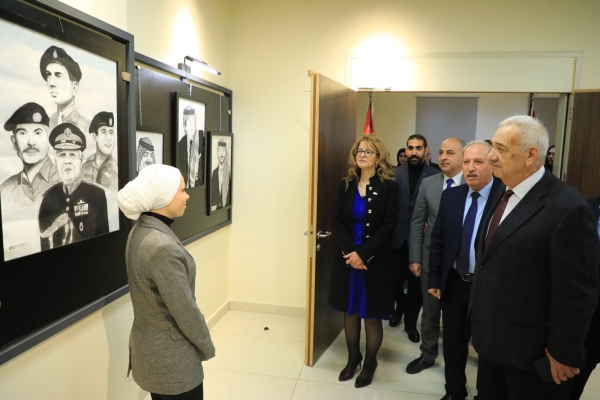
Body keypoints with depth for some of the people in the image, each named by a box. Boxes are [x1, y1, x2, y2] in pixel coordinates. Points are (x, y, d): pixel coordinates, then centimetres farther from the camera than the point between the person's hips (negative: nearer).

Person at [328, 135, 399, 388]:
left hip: (376, 262, -3)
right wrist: (349, 252, -15)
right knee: (350, 312, 14)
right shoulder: (346, 185, 4)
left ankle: (370, 363, 28)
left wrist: (363, 254, -18)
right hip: (348, 260, 3)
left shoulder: (388, 187, -5)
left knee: (372, 316, 8)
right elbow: (337, 221, -1)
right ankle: (352, 359, 33)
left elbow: (388, 227, -11)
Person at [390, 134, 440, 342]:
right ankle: (400, 306, 43)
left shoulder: (435, 175, -5)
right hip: (398, 236, 2)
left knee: (416, 282, 9)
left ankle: (410, 322, 29)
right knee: (396, 278, 12)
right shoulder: (395, 173, 1)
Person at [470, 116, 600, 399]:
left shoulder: (567, 208, -23)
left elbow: (576, 293, -20)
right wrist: (482, 326, 13)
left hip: (529, 347, -7)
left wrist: (563, 353, -13)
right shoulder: (504, 194, 3)